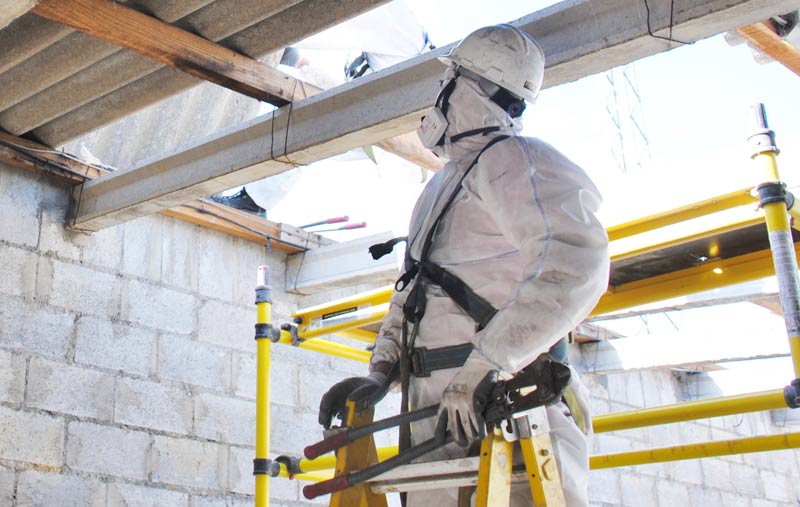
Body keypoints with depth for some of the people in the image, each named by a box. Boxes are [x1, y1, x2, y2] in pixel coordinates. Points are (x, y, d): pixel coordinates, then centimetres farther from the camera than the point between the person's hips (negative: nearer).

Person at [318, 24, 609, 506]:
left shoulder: (510, 160, -7)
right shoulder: (444, 183, 24)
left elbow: (576, 263, -24)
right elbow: (412, 290, 24)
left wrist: (480, 368, -26)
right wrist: (382, 370, 9)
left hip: (499, 400, -9)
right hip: (440, 410, 9)